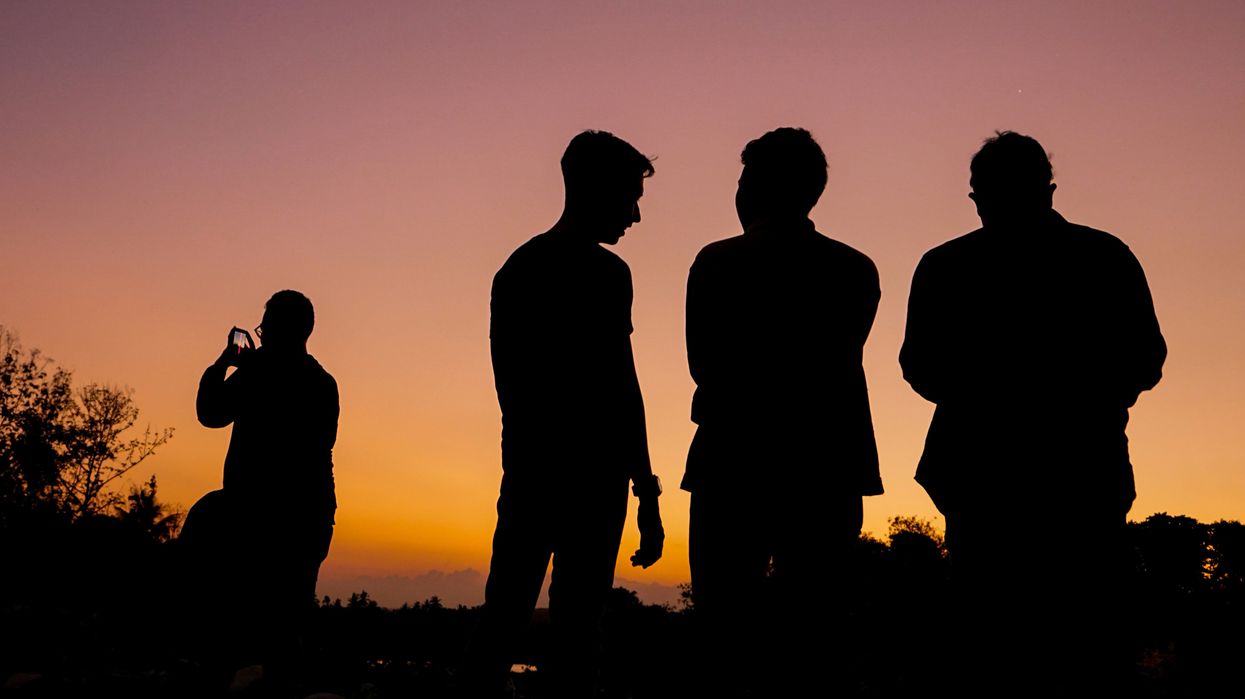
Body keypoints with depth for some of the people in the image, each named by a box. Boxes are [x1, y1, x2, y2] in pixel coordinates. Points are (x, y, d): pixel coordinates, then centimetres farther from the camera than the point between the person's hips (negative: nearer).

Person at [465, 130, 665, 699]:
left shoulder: (517, 267, 15)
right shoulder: (604, 272, -7)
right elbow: (620, 386, -13)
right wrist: (646, 492, -11)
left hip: (529, 464, 7)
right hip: (590, 470, -7)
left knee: (505, 612, 9)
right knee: (576, 619, -4)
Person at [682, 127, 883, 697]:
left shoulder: (717, 263, -4)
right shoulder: (857, 270, 3)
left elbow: (704, 366, 1)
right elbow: (839, 364, 7)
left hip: (732, 467, -2)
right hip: (827, 472, 3)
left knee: (724, 626, 7)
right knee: (811, 630, 9)